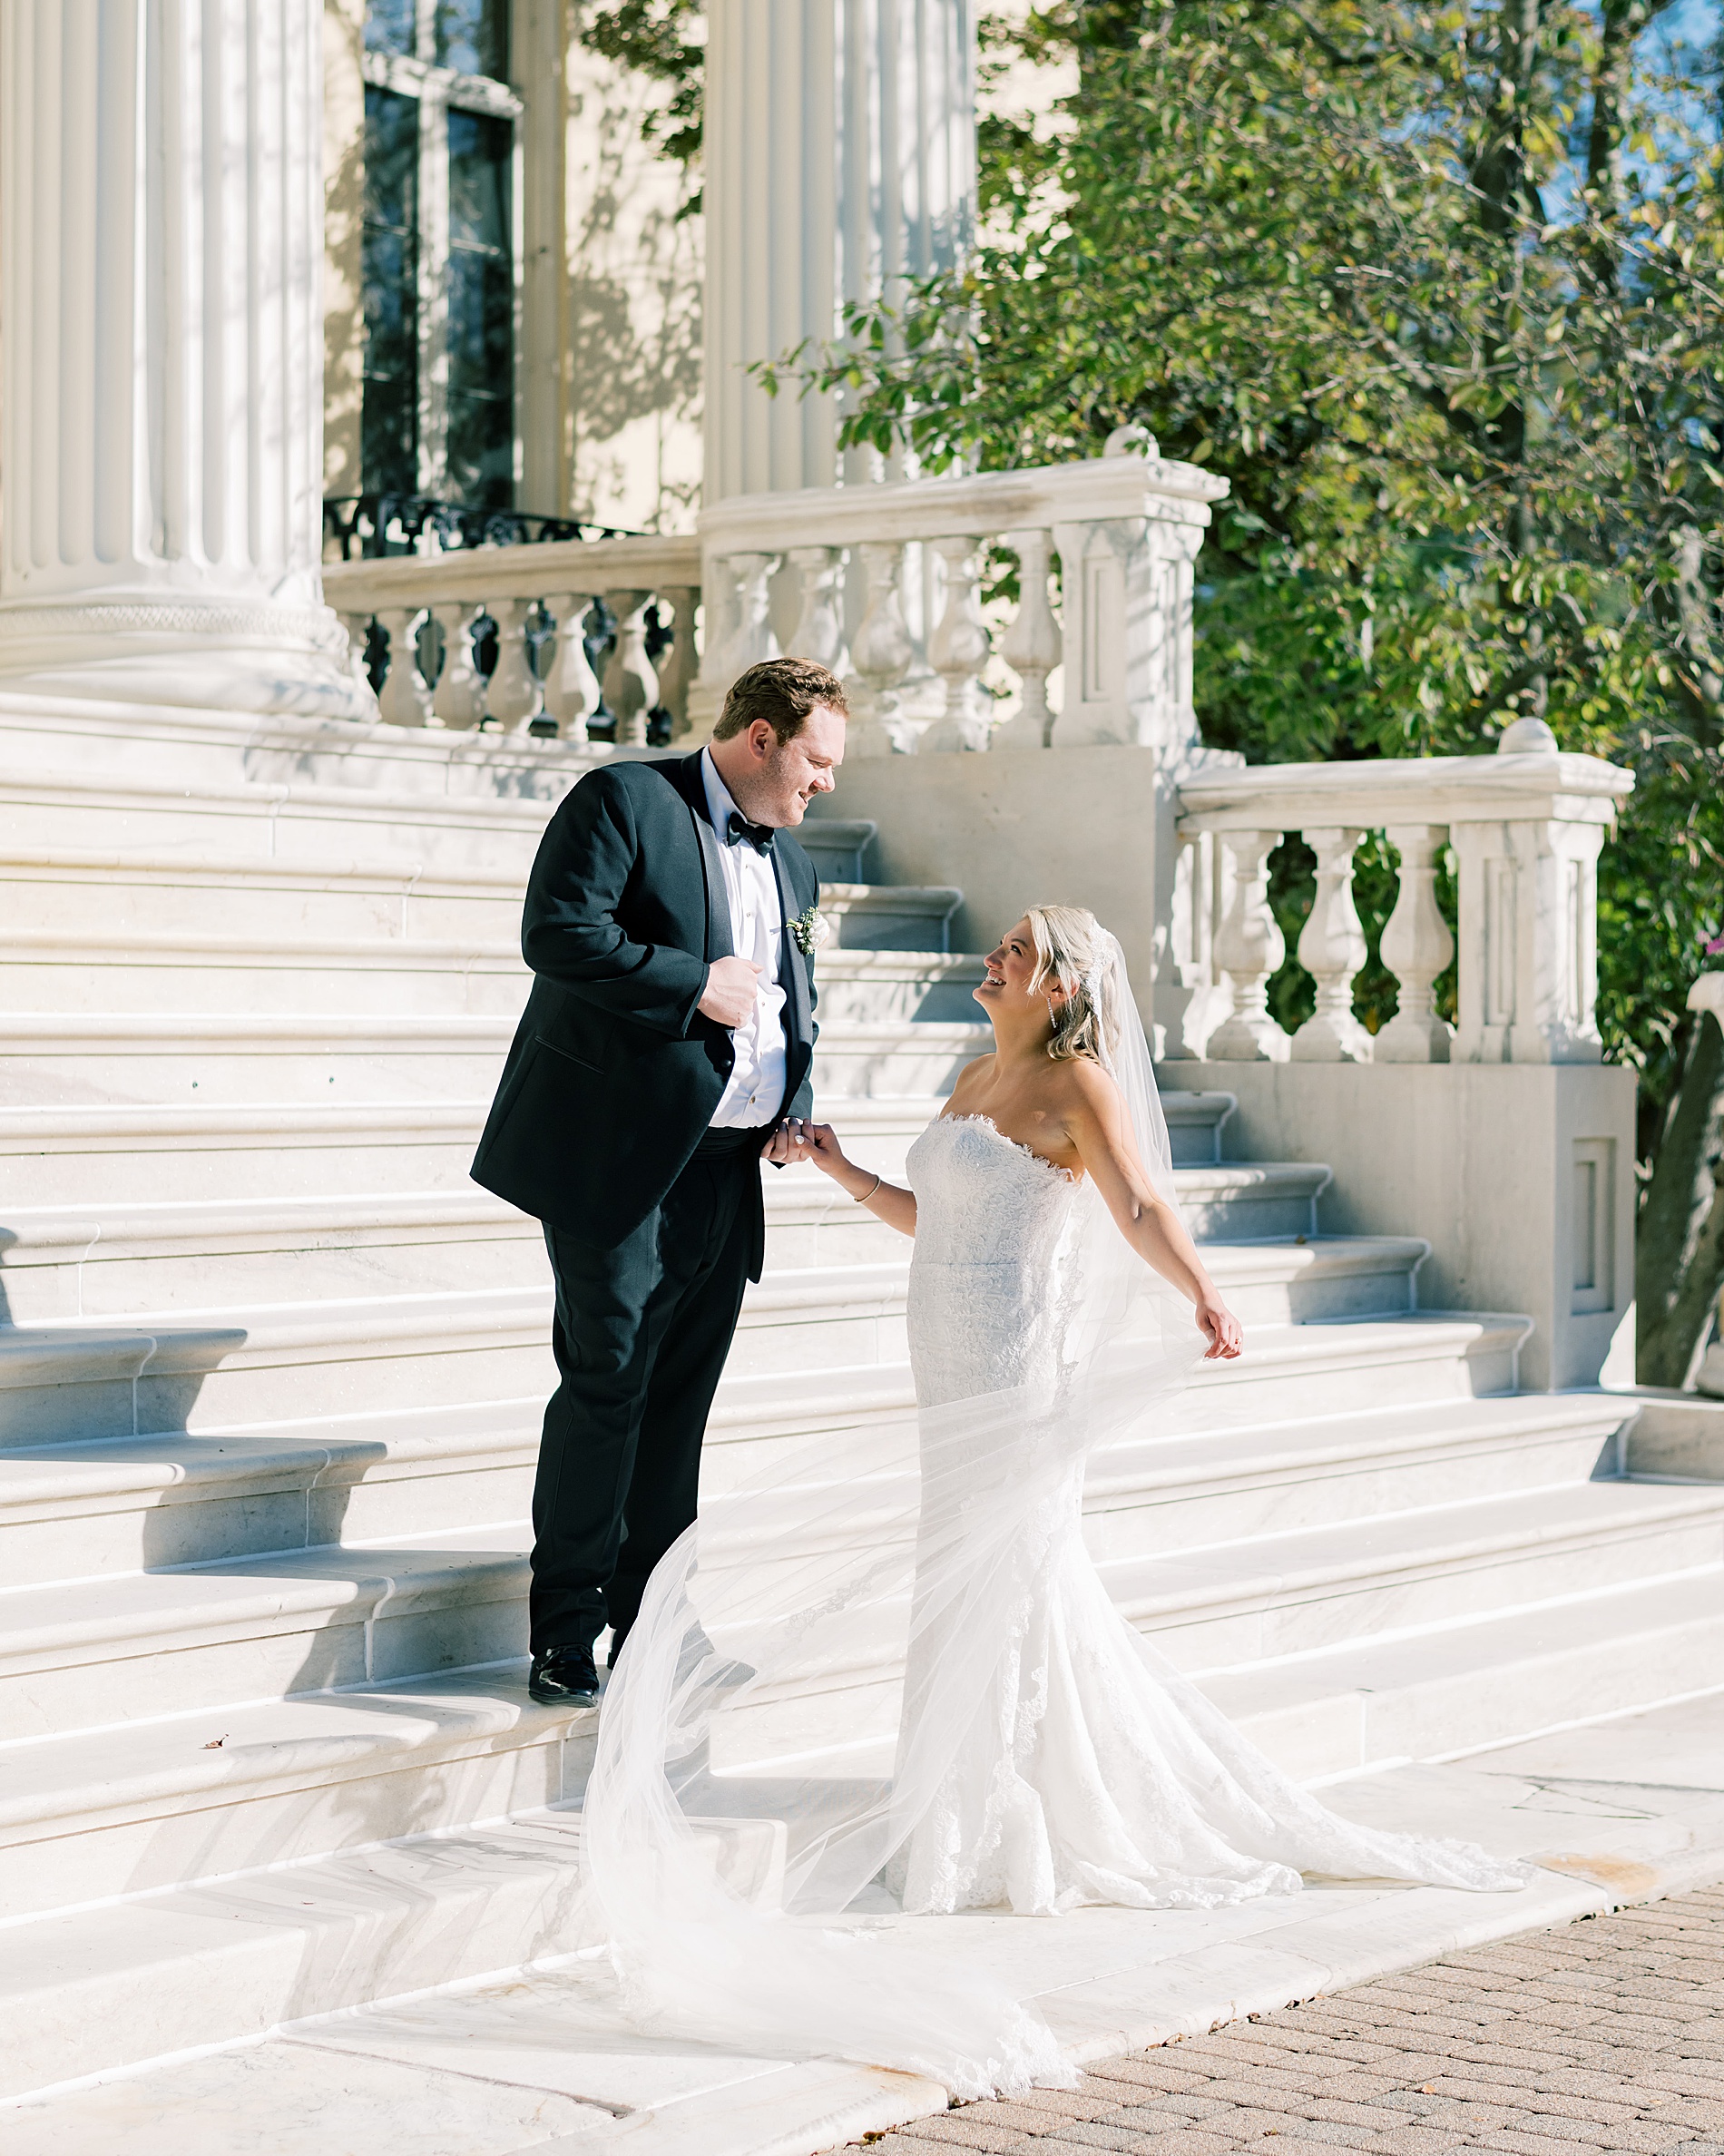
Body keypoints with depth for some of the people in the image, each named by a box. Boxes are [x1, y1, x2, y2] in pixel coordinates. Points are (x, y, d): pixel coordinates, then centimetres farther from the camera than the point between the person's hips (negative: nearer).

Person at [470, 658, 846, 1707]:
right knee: (607, 1385, -7)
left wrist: (790, 1110, 10)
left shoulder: (792, 864, 19)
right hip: (620, 1159, -7)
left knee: (679, 1398, 10)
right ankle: (566, 1638, 1)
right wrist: (694, 983, -16)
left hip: (725, 1174, 8)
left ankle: (649, 1626, 19)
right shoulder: (624, 802, -5)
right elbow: (557, 933, -17)